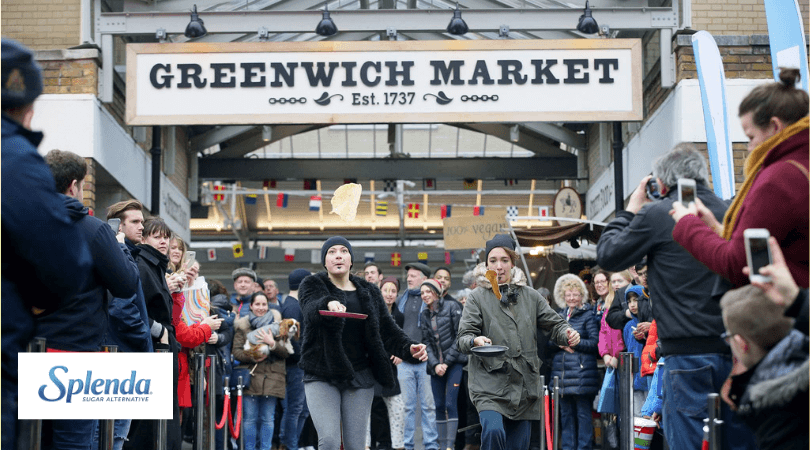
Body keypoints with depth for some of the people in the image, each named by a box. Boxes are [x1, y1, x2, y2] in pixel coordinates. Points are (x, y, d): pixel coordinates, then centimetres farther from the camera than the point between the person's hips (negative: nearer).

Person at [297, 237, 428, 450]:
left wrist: (409, 348, -13)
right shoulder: (312, 286, 0)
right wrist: (329, 304, -46)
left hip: (360, 375, 3)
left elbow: (387, 329, 7)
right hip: (322, 377, -3)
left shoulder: (369, 292, 11)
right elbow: (311, 310, -22)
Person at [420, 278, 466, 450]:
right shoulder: (425, 315, 12)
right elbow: (426, 342, 9)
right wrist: (435, 364, -6)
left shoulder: (452, 307, -3)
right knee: (439, 406, 3)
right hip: (436, 366, 5)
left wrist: (447, 361, -10)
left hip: (454, 362, -5)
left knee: (450, 404, -11)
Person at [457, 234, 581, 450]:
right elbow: (463, 337, -5)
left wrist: (568, 335, -8)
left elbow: (554, 324, 14)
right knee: (493, 431, -27)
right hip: (490, 384, -4)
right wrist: (475, 341, -28)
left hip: (524, 384, 4)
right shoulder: (478, 297, 1)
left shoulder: (529, 296, 11)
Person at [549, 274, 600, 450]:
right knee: (566, 412, 8)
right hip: (561, 372, 5)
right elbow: (548, 343, 13)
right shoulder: (559, 315, 17)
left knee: (583, 412, -4)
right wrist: (559, 343, -7)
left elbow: (595, 343, -6)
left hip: (582, 372, -5)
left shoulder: (588, 315, 1)